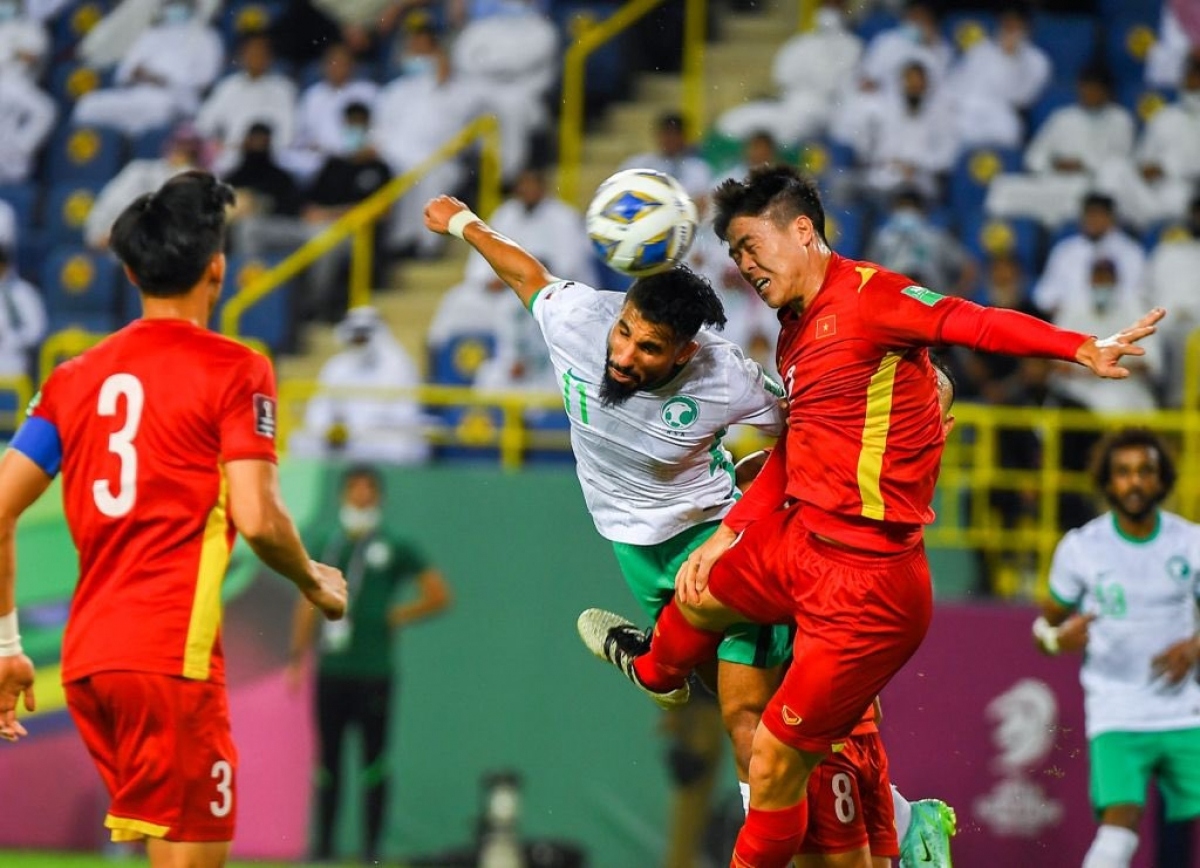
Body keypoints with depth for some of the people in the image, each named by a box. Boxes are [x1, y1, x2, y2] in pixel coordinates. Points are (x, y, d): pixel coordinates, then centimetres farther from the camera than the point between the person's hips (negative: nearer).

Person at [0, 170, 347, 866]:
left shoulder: (74, 377, 14)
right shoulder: (235, 371, -3)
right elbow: (257, 518, -13)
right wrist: (316, 583, 7)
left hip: (86, 657, 7)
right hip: (172, 653, -7)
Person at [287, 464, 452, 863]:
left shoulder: (393, 546, 3)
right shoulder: (323, 541, 11)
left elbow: (438, 595, 6)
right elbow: (309, 600, 14)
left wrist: (397, 617, -1)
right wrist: (298, 655, 10)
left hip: (375, 669, -2)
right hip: (331, 669, 2)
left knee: (374, 761, -1)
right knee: (328, 759, 4)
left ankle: (374, 843, 3)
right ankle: (324, 842, 10)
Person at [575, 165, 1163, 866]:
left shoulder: (867, 295, -16)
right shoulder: (796, 332, 14)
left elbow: (972, 322, -32)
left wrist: (1081, 349, -48)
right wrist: (727, 536, 29)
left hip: (865, 581, -10)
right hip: (799, 547, 10)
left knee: (776, 764, -6)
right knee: (700, 594, 36)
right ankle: (655, 670, 69)